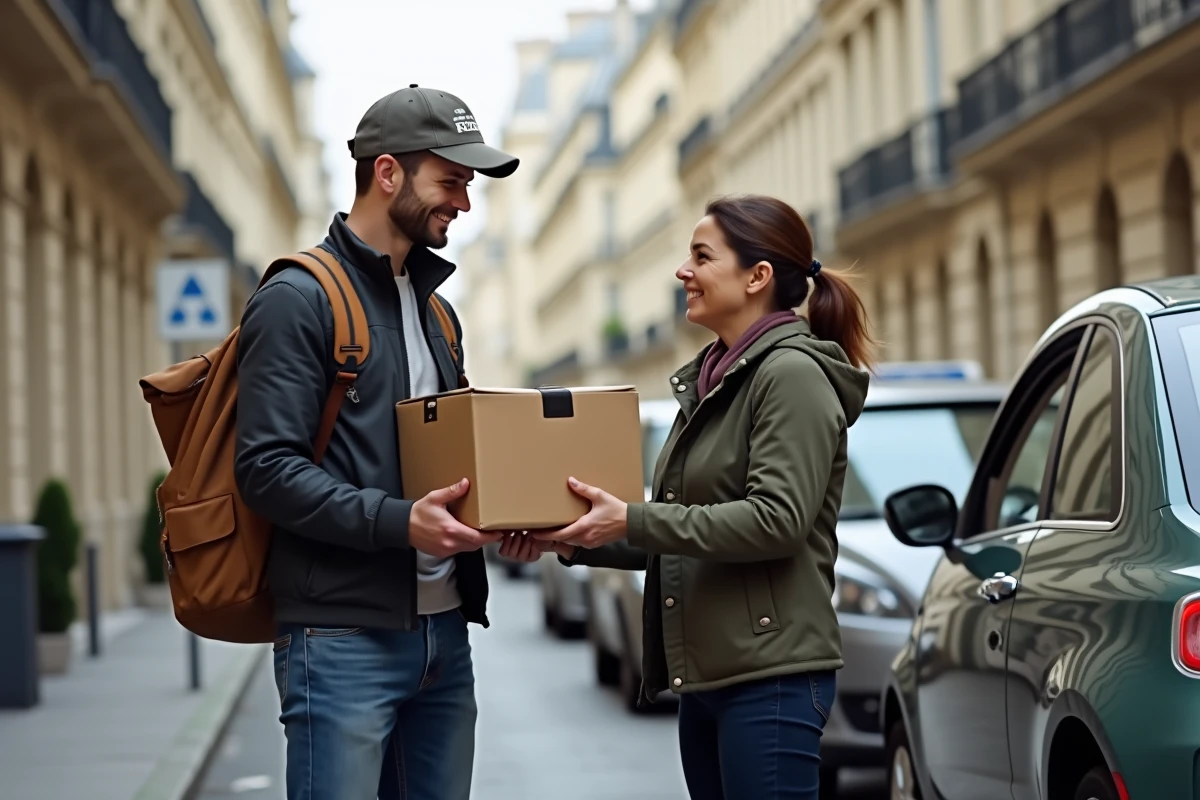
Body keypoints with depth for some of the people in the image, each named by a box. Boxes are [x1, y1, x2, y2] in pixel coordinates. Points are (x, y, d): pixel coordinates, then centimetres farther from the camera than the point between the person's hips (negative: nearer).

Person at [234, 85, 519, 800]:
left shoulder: (435, 310, 19)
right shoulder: (299, 301, -7)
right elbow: (267, 467, -16)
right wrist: (397, 522, -25)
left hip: (443, 629, 8)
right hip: (344, 636, -8)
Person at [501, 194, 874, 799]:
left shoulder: (792, 374, -10)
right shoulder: (710, 380, 17)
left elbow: (777, 520, -21)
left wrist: (632, 521, -21)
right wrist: (575, 543, 6)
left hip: (771, 675, -9)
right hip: (705, 676, 9)